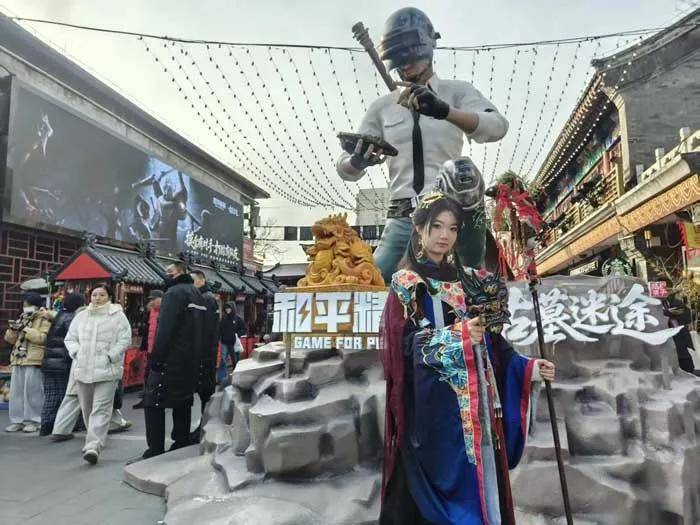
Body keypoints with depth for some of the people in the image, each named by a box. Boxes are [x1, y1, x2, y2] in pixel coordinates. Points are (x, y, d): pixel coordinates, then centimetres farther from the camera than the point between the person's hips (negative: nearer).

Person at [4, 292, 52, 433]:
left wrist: (25, 329, -15)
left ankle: (33, 421, 1)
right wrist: (13, 329, -1)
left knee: (32, 391, -6)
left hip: (34, 361, -7)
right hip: (18, 360, 7)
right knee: (16, 391, 8)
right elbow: (10, 339, 19)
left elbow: (42, 338, -16)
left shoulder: (44, 319, 0)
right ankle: (17, 420, 15)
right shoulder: (22, 318, 20)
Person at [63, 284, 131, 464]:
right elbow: (70, 338, 16)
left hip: (107, 370, -5)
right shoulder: (81, 316, 13)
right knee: (87, 409, 16)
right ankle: (95, 440, 35)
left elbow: (125, 340, -6)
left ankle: (93, 447, -15)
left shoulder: (118, 316, -1)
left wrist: (110, 356, -14)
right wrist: (77, 353, -1)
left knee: (101, 409, -12)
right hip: (83, 369, 5)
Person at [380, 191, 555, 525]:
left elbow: (490, 341, 13)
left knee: (481, 477, 10)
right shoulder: (406, 283, -2)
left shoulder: (465, 282, 14)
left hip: (476, 402, 6)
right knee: (445, 479, -1)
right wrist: (457, 337, -22)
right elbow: (405, 344, -12)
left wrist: (526, 368, 2)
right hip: (434, 407, -5)